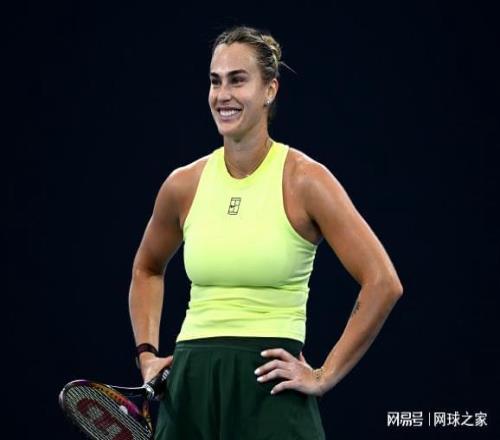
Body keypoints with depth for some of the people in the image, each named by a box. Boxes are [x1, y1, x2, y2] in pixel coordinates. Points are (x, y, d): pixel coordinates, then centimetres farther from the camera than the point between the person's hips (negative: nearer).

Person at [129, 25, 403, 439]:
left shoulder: (304, 179, -7)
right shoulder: (184, 184, 5)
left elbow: (383, 283, -10)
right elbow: (147, 270, 25)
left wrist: (326, 375, -9)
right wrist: (147, 354, 12)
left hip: (269, 390, -4)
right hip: (189, 386, 4)